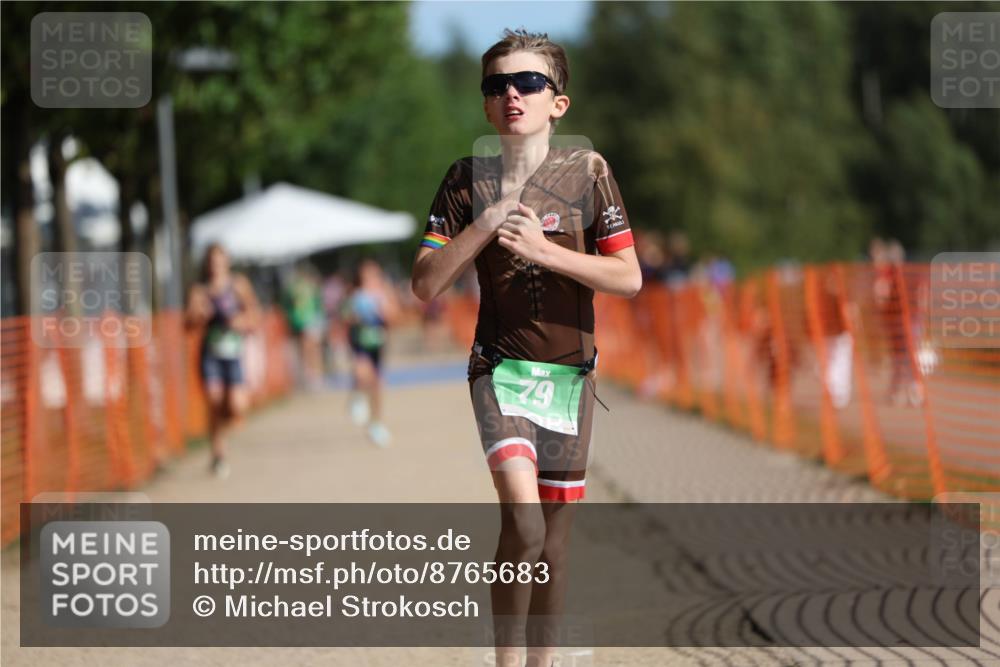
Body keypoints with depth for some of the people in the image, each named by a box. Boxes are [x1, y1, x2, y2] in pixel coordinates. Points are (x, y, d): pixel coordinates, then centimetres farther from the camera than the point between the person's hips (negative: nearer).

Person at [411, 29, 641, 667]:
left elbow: (629, 278, -4)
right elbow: (426, 285, -4)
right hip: (501, 368, -2)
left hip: (570, 374, 2)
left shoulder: (586, 170, -1)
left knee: (553, 547, 9)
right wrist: (488, 221, -15)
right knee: (523, 526, -22)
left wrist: (542, 250, -14)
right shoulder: (470, 178, 0)